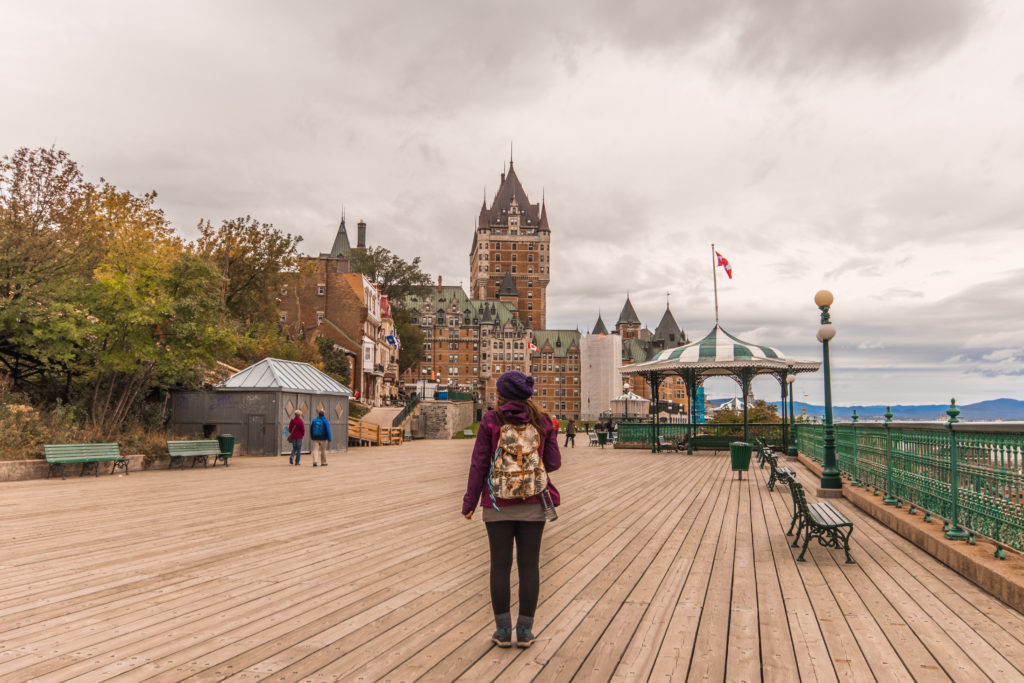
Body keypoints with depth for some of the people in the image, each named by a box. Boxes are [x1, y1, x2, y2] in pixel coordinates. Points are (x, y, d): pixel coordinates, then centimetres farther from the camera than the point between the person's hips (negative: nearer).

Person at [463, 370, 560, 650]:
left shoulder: (491, 421, -6)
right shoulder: (541, 422, -1)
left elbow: (479, 465, -5)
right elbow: (553, 463, 1)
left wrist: (469, 503, 2)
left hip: (498, 505, -1)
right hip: (533, 505, 2)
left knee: (500, 566, 8)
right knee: (529, 565, 8)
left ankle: (503, 630, 14)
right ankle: (525, 630, 14)